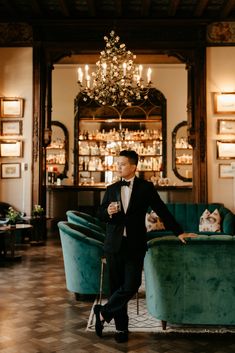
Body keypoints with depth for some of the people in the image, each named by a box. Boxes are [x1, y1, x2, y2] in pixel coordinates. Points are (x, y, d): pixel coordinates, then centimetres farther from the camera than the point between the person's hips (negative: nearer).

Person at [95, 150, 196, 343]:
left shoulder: (146, 187, 1)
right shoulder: (112, 189, 9)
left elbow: (162, 210, 3)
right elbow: (100, 213, 12)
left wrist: (178, 232, 3)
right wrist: (108, 212, -11)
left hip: (135, 245, -2)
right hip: (114, 245, 3)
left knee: (131, 286, -11)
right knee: (117, 286, 7)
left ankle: (103, 313, 9)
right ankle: (121, 327, 21)